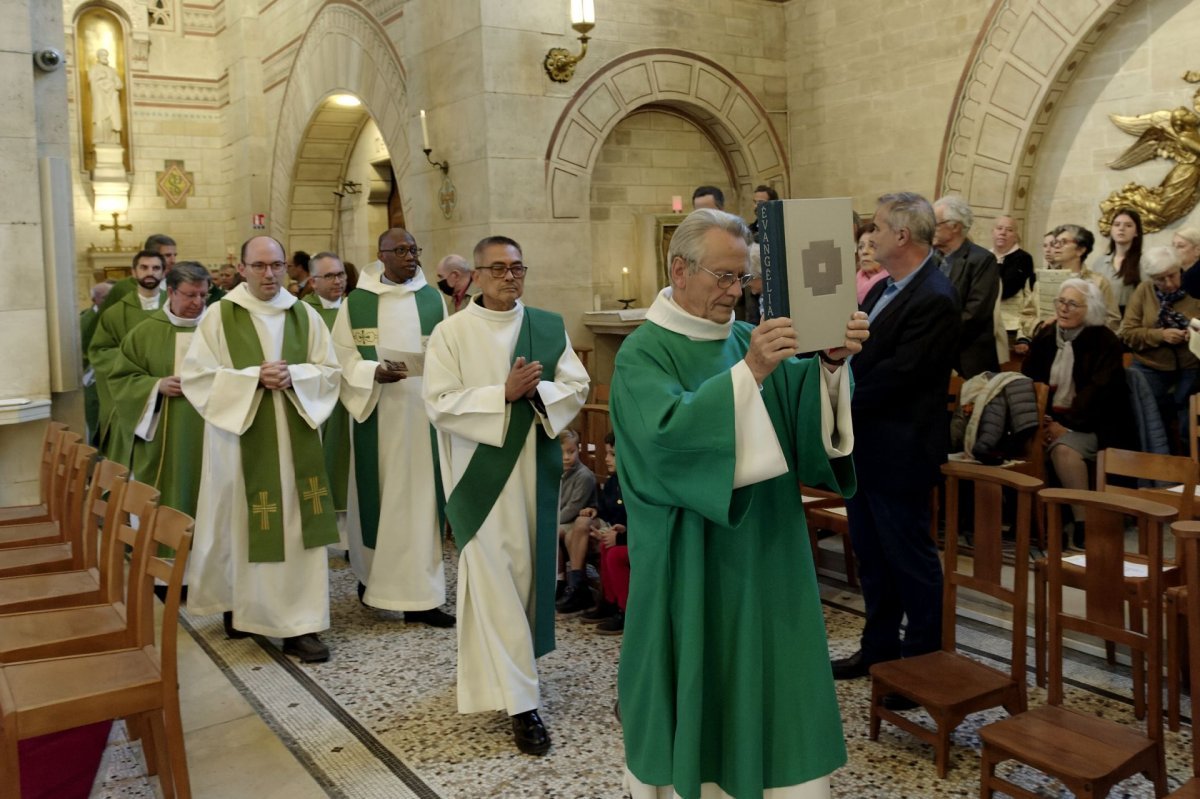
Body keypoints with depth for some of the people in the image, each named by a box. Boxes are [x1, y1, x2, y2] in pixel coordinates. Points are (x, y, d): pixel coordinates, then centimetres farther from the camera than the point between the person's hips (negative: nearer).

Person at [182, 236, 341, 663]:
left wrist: (293, 377, -13)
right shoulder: (220, 315, -1)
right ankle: (238, 605, 28)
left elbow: (329, 370, 6)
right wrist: (253, 377, -16)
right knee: (243, 526, 5)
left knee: (298, 527, 0)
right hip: (241, 440, -2)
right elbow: (196, 374, -6)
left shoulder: (305, 314, 7)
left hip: (294, 438, 2)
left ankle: (300, 625, 4)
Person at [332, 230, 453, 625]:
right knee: (375, 492, 6)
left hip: (422, 411, 1)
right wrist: (374, 372, -19)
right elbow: (341, 353, -2)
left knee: (418, 495, 0)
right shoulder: (357, 302, 3)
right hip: (376, 412, -1)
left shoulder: (433, 299, 7)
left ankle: (418, 594, 3)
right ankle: (371, 572, 27)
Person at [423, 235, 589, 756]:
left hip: (536, 469, 4)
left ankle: (504, 667, 36)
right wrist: (504, 393, -20)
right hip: (482, 472, -4)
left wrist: (537, 391, -18)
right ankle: (520, 702, 0)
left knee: (532, 570, 13)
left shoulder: (549, 327, 5)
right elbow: (439, 404, -11)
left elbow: (577, 388, 1)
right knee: (494, 577, -5)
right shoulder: (451, 333, -4)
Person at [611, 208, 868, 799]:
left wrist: (832, 362, -22)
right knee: (696, 677, 6)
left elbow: (809, 408, -2)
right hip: (689, 560, -5)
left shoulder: (745, 338, 8)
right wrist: (749, 371, -31)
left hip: (763, 551, 5)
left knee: (766, 673, 10)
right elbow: (668, 430, -26)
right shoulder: (643, 352, -8)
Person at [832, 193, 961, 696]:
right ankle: (879, 648, 34)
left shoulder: (934, 300, -20)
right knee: (871, 555, 19)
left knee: (910, 559, 4)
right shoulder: (883, 289, 11)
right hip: (865, 446, 10)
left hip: (898, 452, -10)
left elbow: (897, 374, -24)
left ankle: (923, 662, 20)